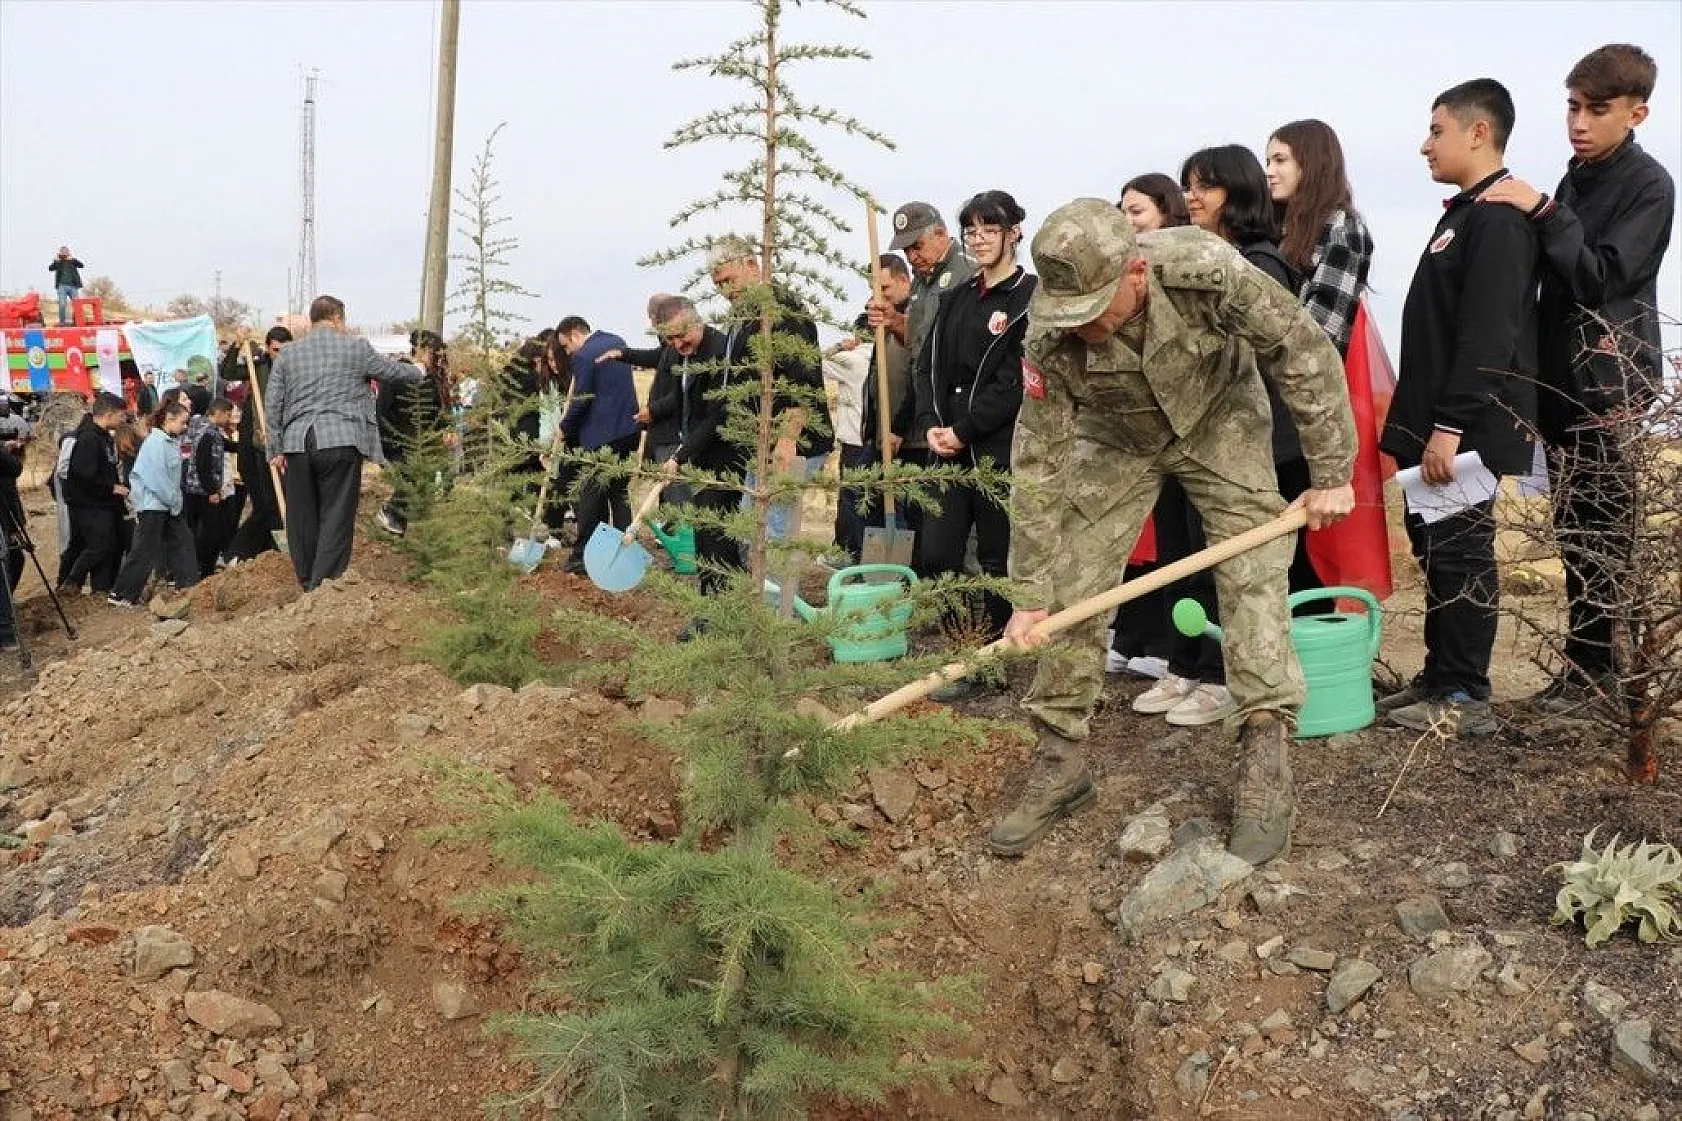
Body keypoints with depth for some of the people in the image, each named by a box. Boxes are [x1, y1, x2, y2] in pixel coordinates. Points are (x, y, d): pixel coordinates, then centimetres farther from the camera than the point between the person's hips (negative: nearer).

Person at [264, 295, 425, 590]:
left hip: (296, 444, 4)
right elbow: (391, 370, 17)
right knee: (336, 517, -2)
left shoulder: (287, 354, 13)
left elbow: (274, 405, 10)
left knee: (302, 518, 10)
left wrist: (276, 449, 12)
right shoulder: (356, 347, 4)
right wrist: (418, 372, 38)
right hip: (341, 441, -4)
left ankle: (307, 585, 19)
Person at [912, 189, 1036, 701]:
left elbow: (1017, 381, -12)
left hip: (1001, 448, -6)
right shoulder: (954, 299, 16)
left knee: (997, 558, 3)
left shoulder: (1031, 298, -5)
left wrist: (963, 430, -13)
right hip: (949, 446, 6)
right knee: (937, 552, 1)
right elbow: (928, 366, 13)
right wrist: (932, 424, -4)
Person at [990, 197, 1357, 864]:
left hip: (1219, 417, -1)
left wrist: (1332, 474, -19)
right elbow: (1038, 464, -23)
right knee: (1071, 588, -5)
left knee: (1253, 575, -14)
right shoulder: (1052, 338, -31)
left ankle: (1267, 768, -9)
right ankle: (1060, 763, 7)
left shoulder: (1204, 271, -37)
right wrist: (1029, 596, -21)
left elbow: (1305, 352, -24)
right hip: (1117, 436, 1)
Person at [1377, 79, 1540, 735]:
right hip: (1436, 424, 10)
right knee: (1434, 550, 13)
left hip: (1467, 429, -10)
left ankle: (1466, 700, 3)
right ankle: (1440, 678, 22)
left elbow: (1487, 336, -22)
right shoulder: (1464, 213, 18)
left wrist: (1450, 426, -24)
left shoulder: (1499, 218, -14)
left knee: (1461, 554, -4)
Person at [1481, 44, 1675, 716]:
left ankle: (1593, 668, -1)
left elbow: (1600, 277, -17)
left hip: (1612, 388, -8)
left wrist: (1542, 212, -20)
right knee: (1576, 530, 8)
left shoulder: (1648, 186, -8)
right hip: (1565, 381, 8)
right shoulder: (1577, 176, 15)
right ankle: (1590, 664, 15)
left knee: (1604, 533, -6)